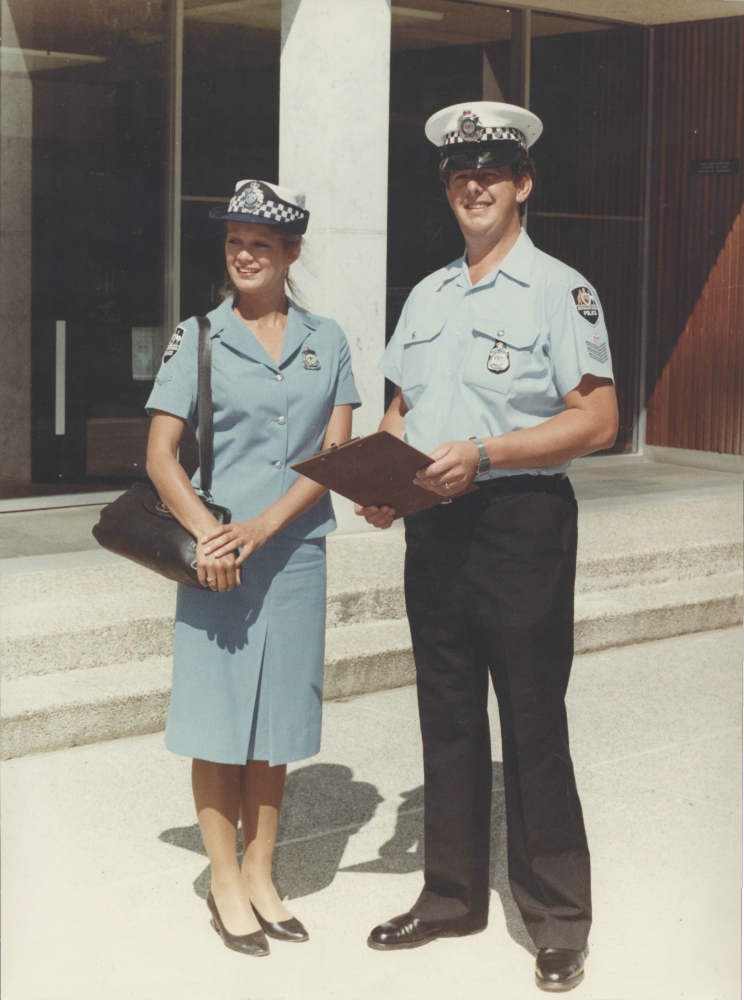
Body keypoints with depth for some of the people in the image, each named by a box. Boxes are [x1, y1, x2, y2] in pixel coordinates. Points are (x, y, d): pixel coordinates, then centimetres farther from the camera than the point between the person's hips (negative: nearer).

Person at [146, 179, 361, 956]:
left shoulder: (325, 341, 6)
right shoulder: (198, 338, -1)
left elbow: (335, 453, 0)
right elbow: (160, 457, -5)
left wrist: (261, 527, -13)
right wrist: (206, 535, -20)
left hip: (295, 554, 3)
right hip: (217, 560, -2)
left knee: (276, 722, 10)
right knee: (217, 723, 3)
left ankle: (261, 877, 23)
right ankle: (225, 885, 15)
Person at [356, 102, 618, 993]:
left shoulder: (558, 291, -5)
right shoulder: (427, 296, 15)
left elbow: (598, 420, -13)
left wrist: (483, 453, -21)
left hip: (520, 520, -6)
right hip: (432, 526, 6)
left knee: (532, 720, -1)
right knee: (446, 715, 13)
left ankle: (558, 917, 12)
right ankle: (452, 894, 26)